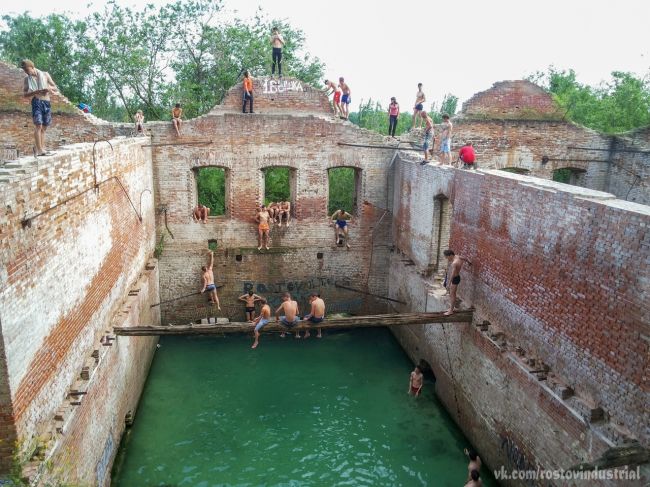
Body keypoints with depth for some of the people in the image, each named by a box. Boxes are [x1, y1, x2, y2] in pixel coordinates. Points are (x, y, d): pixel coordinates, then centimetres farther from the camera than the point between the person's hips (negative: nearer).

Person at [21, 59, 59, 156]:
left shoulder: (45, 74, 11)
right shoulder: (27, 79, 7)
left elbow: (56, 88, 11)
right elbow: (24, 94, 1)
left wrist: (50, 88, -12)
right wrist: (36, 92, -16)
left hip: (47, 103, 3)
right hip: (36, 102, -3)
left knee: (44, 128, 3)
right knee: (38, 126, -14)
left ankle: (42, 149, 5)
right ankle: (39, 150, -20)